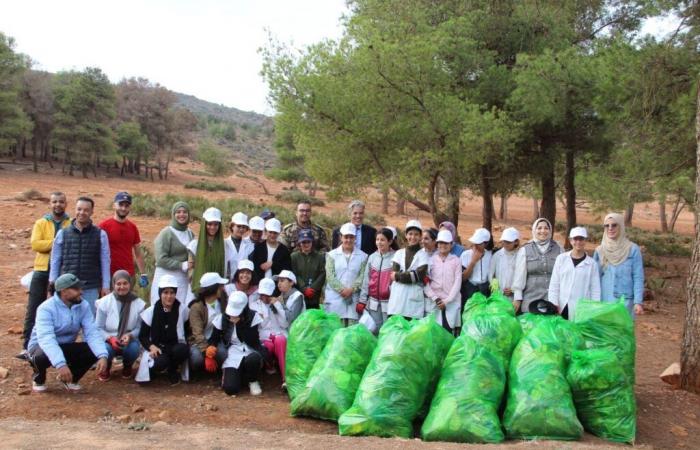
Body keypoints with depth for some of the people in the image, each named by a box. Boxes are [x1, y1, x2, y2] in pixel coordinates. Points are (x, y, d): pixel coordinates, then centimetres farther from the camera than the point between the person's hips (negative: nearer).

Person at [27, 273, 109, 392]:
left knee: (94, 351, -22)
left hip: (66, 347, 4)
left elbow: (92, 332, -19)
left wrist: (102, 356, -37)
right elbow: (46, 339, -38)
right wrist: (61, 364, -52)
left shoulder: (83, 306, -10)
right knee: (43, 356, -39)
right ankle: (39, 378, -1)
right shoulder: (46, 308, -24)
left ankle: (70, 378, 6)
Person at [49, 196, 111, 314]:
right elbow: (55, 260, 10)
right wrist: (53, 282, 6)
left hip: (90, 288, -1)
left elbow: (105, 262, 2)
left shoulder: (100, 235, 1)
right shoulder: (62, 233, 5)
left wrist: (105, 286, 0)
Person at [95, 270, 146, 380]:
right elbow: (98, 328, -7)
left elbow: (140, 328, -5)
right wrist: (110, 338, -26)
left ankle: (127, 366, 7)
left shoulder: (139, 304, -5)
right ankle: (105, 366, 7)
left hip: (129, 340, 1)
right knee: (105, 350, -35)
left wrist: (130, 335, -27)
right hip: (108, 340, -1)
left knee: (134, 349, -33)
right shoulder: (104, 302, -7)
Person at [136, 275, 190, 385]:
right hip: (157, 348, -1)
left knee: (182, 350, -35)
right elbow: (142, 336, 2)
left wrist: (185, 345, -12)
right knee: (160, 362, -36)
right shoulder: (151, 311, -2)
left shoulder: (182, 309, -2)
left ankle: (172, 371, -2)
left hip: (175, 347, 1)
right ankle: (153, 369, 4)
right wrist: (151, 346, -18)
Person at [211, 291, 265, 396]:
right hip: (233, 356, 1)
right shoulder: (222, 319, -2)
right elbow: (214, 339, 6)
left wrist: (240, 324, -20)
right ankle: (239, 375, 16)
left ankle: (253, 381, -4)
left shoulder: (253, 317, -8)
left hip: (250, 352, -1)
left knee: (253, 359, -40)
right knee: (230, 389, -22)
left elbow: (252, 342, -16)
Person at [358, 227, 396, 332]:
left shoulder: (396, 257, -7)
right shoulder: (372, 257, 7)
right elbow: (366, 280, 10)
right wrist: (362, 301, 9)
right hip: (373, 303, 4)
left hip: (388, 302, -4)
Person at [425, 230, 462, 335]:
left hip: (451, 302, 0)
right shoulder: (430, 259, 6)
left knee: (449, 330, -8)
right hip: (433, 302, 0)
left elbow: (457, 282, 1)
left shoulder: (456, 260, 6)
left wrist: (447, 300, -7)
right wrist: (435, 298, -8)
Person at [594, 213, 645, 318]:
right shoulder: (599, 251, 7)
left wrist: (638, 301, -11)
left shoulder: (633, 249, -2)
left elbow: (638, 278, -3)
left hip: (624, 301, -3)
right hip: (603, 301, 3)